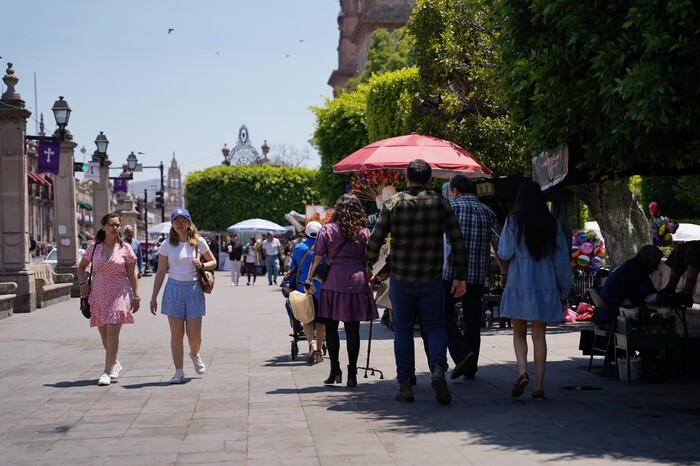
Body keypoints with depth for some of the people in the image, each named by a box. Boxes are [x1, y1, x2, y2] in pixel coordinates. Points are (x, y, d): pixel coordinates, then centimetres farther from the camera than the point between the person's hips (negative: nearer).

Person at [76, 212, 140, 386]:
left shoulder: (125, 248, 0)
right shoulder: (94, 248, 5)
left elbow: (132, 274, 2)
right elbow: (81, 266, 21)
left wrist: (136, 296, -1)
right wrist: (82, 283, 4)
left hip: (119, 295, -3)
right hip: (98, 296, 3)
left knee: (112, 333, -12)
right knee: (104, 334, 11)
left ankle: (106, 372, -11)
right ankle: (115, 363, 33)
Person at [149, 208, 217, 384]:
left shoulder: (198, 242, 2)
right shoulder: (167, 245, 1)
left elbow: (213, 262, 12)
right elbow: (160, 272, 4)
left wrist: (202, 265, -10)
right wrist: (154, 297, 2)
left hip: (194, 289, 0)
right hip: (174, 289, 0)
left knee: (194, 334, -1)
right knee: (176, 333, -1)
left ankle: (195, 355, 33)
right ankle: (179, 371, 9)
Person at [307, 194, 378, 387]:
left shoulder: (327, 230, 1)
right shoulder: (364, 232, 6)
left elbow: (317, 258, 1)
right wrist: (368, 280, 21)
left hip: (333, 282, -1)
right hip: (358, 282, 1)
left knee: (331, 328, 10)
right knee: (353, 330, 4)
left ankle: (335, 371, 8)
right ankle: (352, 374, 5)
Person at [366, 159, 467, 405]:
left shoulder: (393, 203, -3)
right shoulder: (441, 203, 0)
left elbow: (374, 241, -6)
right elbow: (458, 242, -1)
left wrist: (369, 264, 12)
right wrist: (460, 276, 5)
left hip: (400, 278, 0)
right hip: (431, 279, 0)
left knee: (402, 329, 10)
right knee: (435, 326, 10)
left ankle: (405, 384, 9)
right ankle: (438, 368, -16)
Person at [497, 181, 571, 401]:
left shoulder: (514, 221, -4)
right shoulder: (552, 223, 4)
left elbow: (505, 253, -8)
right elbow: (561, 257, 6)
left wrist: (504, 273, 12)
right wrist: (564, 288, 13)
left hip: (519, 282, -2)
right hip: (545, 283, 2)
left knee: (519, 333, 10)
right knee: (539, 335, 7)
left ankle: (522, 371, -13)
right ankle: (539, 386, 5)